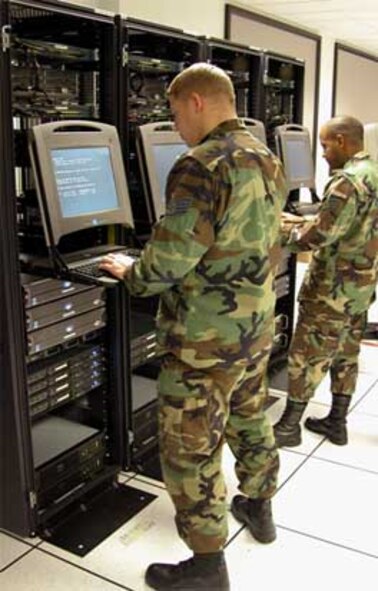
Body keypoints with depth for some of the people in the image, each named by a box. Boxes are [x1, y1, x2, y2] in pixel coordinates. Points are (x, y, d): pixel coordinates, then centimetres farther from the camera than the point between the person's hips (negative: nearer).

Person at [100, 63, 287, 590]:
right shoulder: (268, 160, 7)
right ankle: (259, 508, 45)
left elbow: (167, 261, -24)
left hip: (206, 338, -9)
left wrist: (131, 273, -5)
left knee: (189, 449, 5)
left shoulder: (201, 166, -21)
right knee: (250, 419, 25)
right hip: (257, 324, 9)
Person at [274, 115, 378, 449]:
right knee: (346, 354, 16)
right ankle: (337, 422, 27)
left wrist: (286, 232, -6)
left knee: (306, 356, 1)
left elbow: (321, 235, -23)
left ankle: (289, 425, 12)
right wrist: (300, 222, 12)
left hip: (333, 287, -9)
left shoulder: (348, 180, -21)